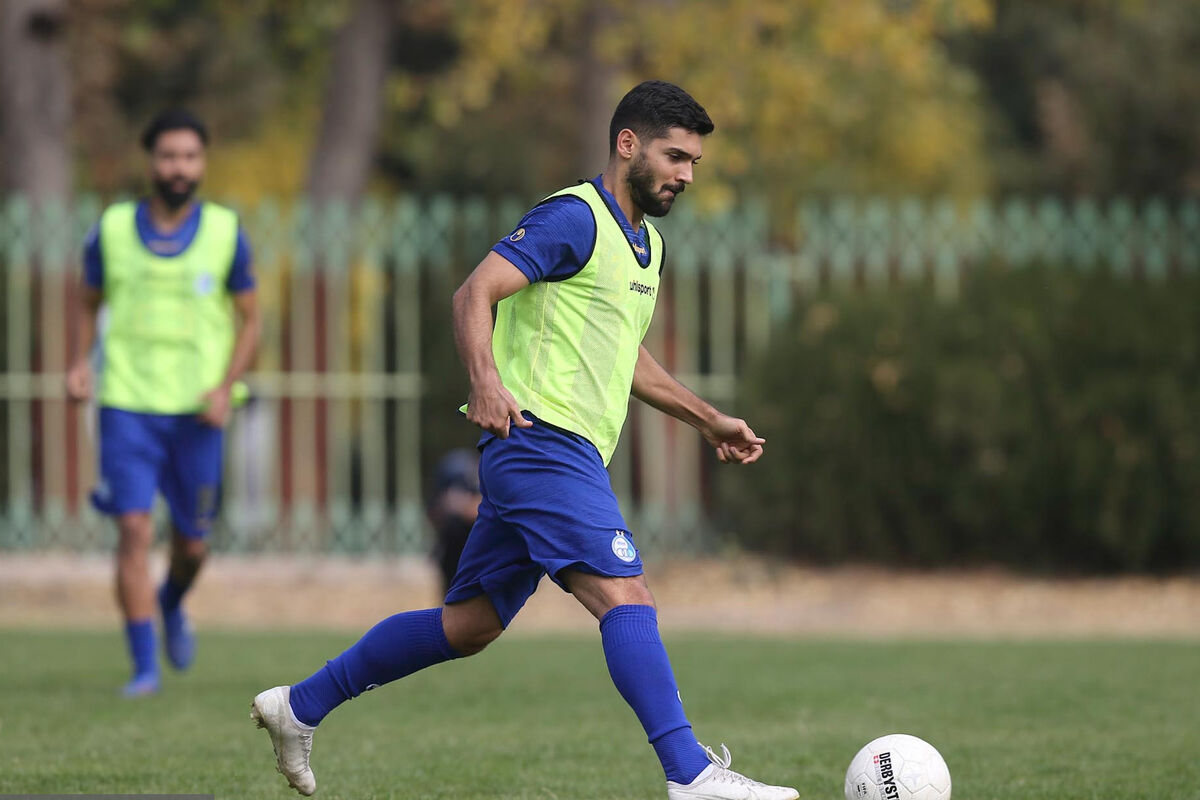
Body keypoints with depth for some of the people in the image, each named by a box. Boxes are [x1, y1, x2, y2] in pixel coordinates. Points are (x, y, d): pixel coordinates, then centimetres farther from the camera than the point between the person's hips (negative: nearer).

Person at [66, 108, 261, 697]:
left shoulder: (226, 233, 0)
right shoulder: (112, 230, 1)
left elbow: (248, 321, 7)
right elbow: (89, 304, 15)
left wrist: (225, 387, -8)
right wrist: (80, 363, -3)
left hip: (196, 412, 1)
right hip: (127, 405, -1)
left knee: (191, 543, 9)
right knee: (134, 530, -13)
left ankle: (172, 606, 44)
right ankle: (144, 667, -11)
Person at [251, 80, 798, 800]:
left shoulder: (647, 244, 22)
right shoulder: (574, 216, -8)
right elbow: (475, 294, -17)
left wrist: (707, 418, 32)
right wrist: (485, 379, -33)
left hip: (564, 455, 10)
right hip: (543, 438, -10)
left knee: (469, 625, 13)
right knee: (627, 598, -20)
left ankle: (300, 706, 22)